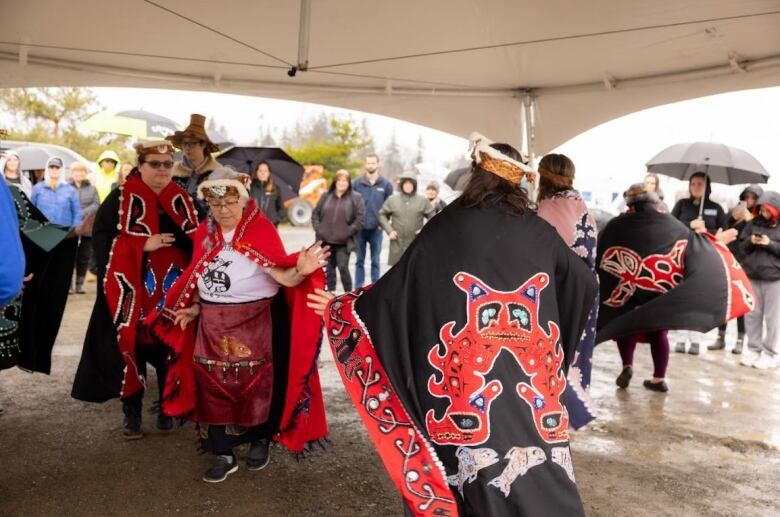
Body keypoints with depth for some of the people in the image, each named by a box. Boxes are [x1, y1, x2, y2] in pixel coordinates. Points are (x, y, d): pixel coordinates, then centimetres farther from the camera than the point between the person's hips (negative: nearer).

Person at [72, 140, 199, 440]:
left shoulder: (181, 200, 9)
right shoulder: (120, 199, 0)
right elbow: (101, 239, -8)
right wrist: (143, 245, -18)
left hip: (173, 292, 3)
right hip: (133, 293, -2)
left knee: (171, 351, 8)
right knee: (133, 350, 3)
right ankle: (131, 413, 18)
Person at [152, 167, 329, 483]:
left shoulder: (261, 229, -11)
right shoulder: (204, 232, 6)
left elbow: (281, 275, -20)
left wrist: (300, 271, -40)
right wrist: (194, 308, 5)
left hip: (254, 323, -5)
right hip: (212, 325, 5)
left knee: (256, 385, 7)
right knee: (214, 387, 8)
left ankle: (260, 441, 31)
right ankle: (224, 455, 22)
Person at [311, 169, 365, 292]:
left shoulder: (356, 198, -2)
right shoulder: (326, 196, 9)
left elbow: (361, 218, -8)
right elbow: (315, 213, 14)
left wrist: (349, 232, -13)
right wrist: (318, 229, 0)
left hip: (343, 242, -4)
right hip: (326, 240, 4)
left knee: (343, 268, -6)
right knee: (329, 269, 11)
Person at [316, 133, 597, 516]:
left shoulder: (445, 229, -4)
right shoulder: (539, 233, 3)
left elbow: (393, 289, -1)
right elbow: (584, 283, 15)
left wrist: (340, 305, 15)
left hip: (467, 384, -1)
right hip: (532, 381, 2)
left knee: (478, 476, 13)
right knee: (542, 479, 13)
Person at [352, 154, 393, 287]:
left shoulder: (386, 184, 1)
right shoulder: (356, 183, 1)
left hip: (377, 228, 0)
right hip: (360, 228, 0)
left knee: (375, 260, 8)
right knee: (359, 260, 7)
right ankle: (358, 288, 15)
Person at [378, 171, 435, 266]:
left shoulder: (422, 201, 3)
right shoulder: (392, 199, 3)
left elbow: (433, 217, 8)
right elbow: (382, 215, 10)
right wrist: (389, 230, -2)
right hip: (397, 244, 0)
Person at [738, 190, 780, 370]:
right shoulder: (752, 224, 9)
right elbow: (741, 247, 11)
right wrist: (750, 241, -8)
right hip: (752, 276, 3)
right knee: (752, 315, 7)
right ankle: (753, 349, 18)